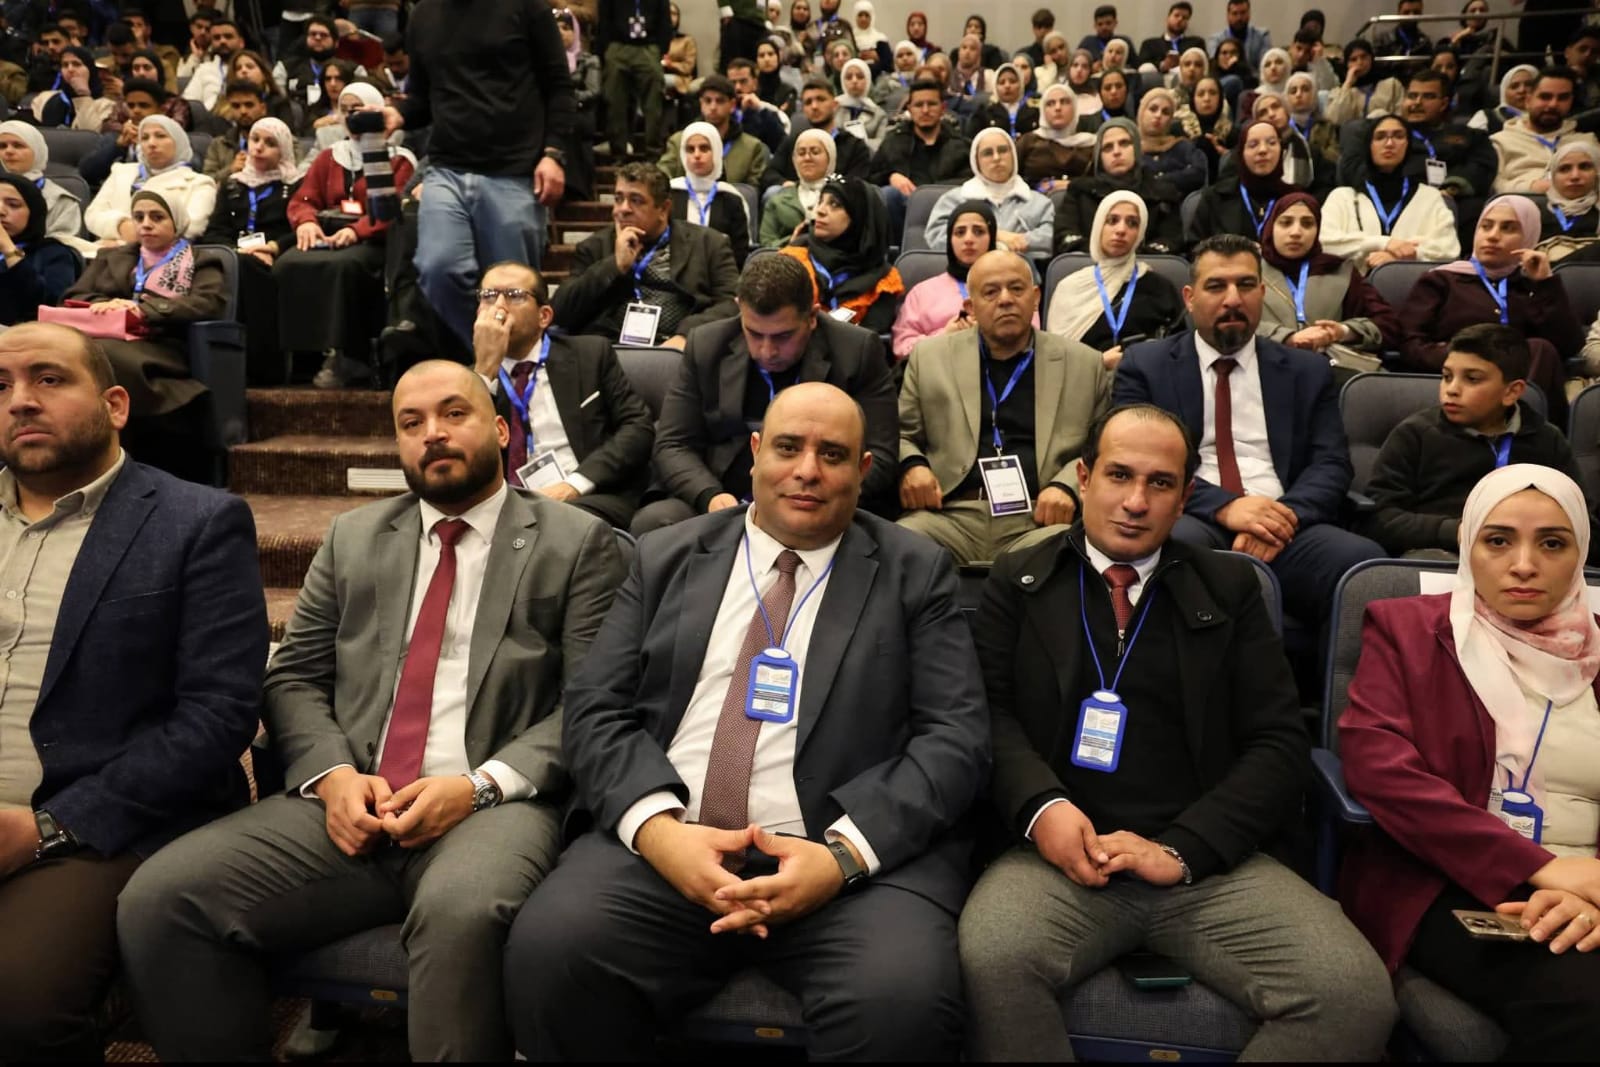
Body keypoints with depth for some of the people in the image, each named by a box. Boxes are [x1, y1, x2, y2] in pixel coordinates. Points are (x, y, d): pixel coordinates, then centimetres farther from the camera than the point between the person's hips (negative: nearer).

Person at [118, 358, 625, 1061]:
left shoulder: (577, 543, 7)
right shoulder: (352, 538, 20)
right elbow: (294, 680, 15)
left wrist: (481, 784, -15)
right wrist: (332, 775, -5)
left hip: (494, 806, -4)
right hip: (347, 802, 4)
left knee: (462, 913, -37)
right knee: (158, 900, -17)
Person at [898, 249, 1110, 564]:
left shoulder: (1085, 364, 14)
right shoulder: (930, 357, 15)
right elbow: (900, 433, 18)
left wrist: (1067, 486, -8)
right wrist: (911, 465, -5)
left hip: (1040, 519, 0)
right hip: (950, 514, 0)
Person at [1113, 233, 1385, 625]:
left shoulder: (1308, 372, 20)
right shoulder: (1145, 365, 12)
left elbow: (1332, 464, 9)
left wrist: (1287, 515, -14)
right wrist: (1223, 507, -15)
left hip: (1281, 527, 2)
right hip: (1195, 523, -2)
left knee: (1363, 560, -30)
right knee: (1176, 545, -38)